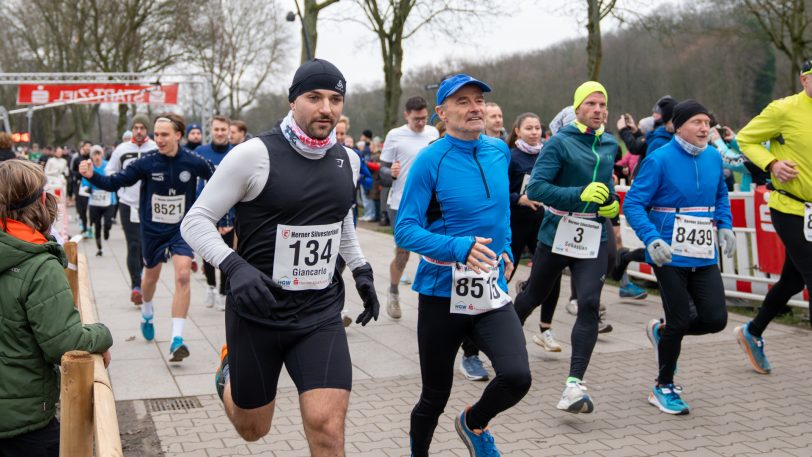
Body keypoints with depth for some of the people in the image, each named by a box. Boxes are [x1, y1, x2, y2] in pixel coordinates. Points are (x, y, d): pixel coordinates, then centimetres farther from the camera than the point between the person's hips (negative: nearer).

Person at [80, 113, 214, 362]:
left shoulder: (194, 162, -15)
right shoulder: (146, 163, -16)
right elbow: (115, 182, -13)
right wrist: (92, 175, -29)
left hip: (182, 227, -1)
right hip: (152, 229, 1)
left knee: (182, 276, -18)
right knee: (151, 275, 20)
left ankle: (177, 339, -15)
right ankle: (147, 312, 53)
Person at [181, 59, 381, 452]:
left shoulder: (346, 160, 4)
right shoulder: (255, 154, -13)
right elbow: (195, 221, -11)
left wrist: (361, 269, 14)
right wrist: (235, 266, -27)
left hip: (321, 315, 3)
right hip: (257, 312, -3)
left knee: (327, 428, -11)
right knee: (252, 429, 16)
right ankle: (230, 371, 49)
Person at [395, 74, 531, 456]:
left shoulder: (499, 151, 4)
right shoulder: (430, 160, -13)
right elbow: (405, 230, -17)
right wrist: (459, 247, -29)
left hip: (492, 292, 4)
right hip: (443, 293, -3)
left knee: (517, 378, -17)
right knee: (435, 396, 9)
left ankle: (473, 422, 17)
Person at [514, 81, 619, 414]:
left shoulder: (610, 145, 8)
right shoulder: (560, 143, -10)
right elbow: (536, 187, -19)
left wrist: (612, 201, 8)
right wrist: (580, 194, -27)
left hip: (594, 238, 3)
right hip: (557, 234, -3)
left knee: (589, 304, -14)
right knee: (534, 297, 15)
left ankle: (575, 385, -14)